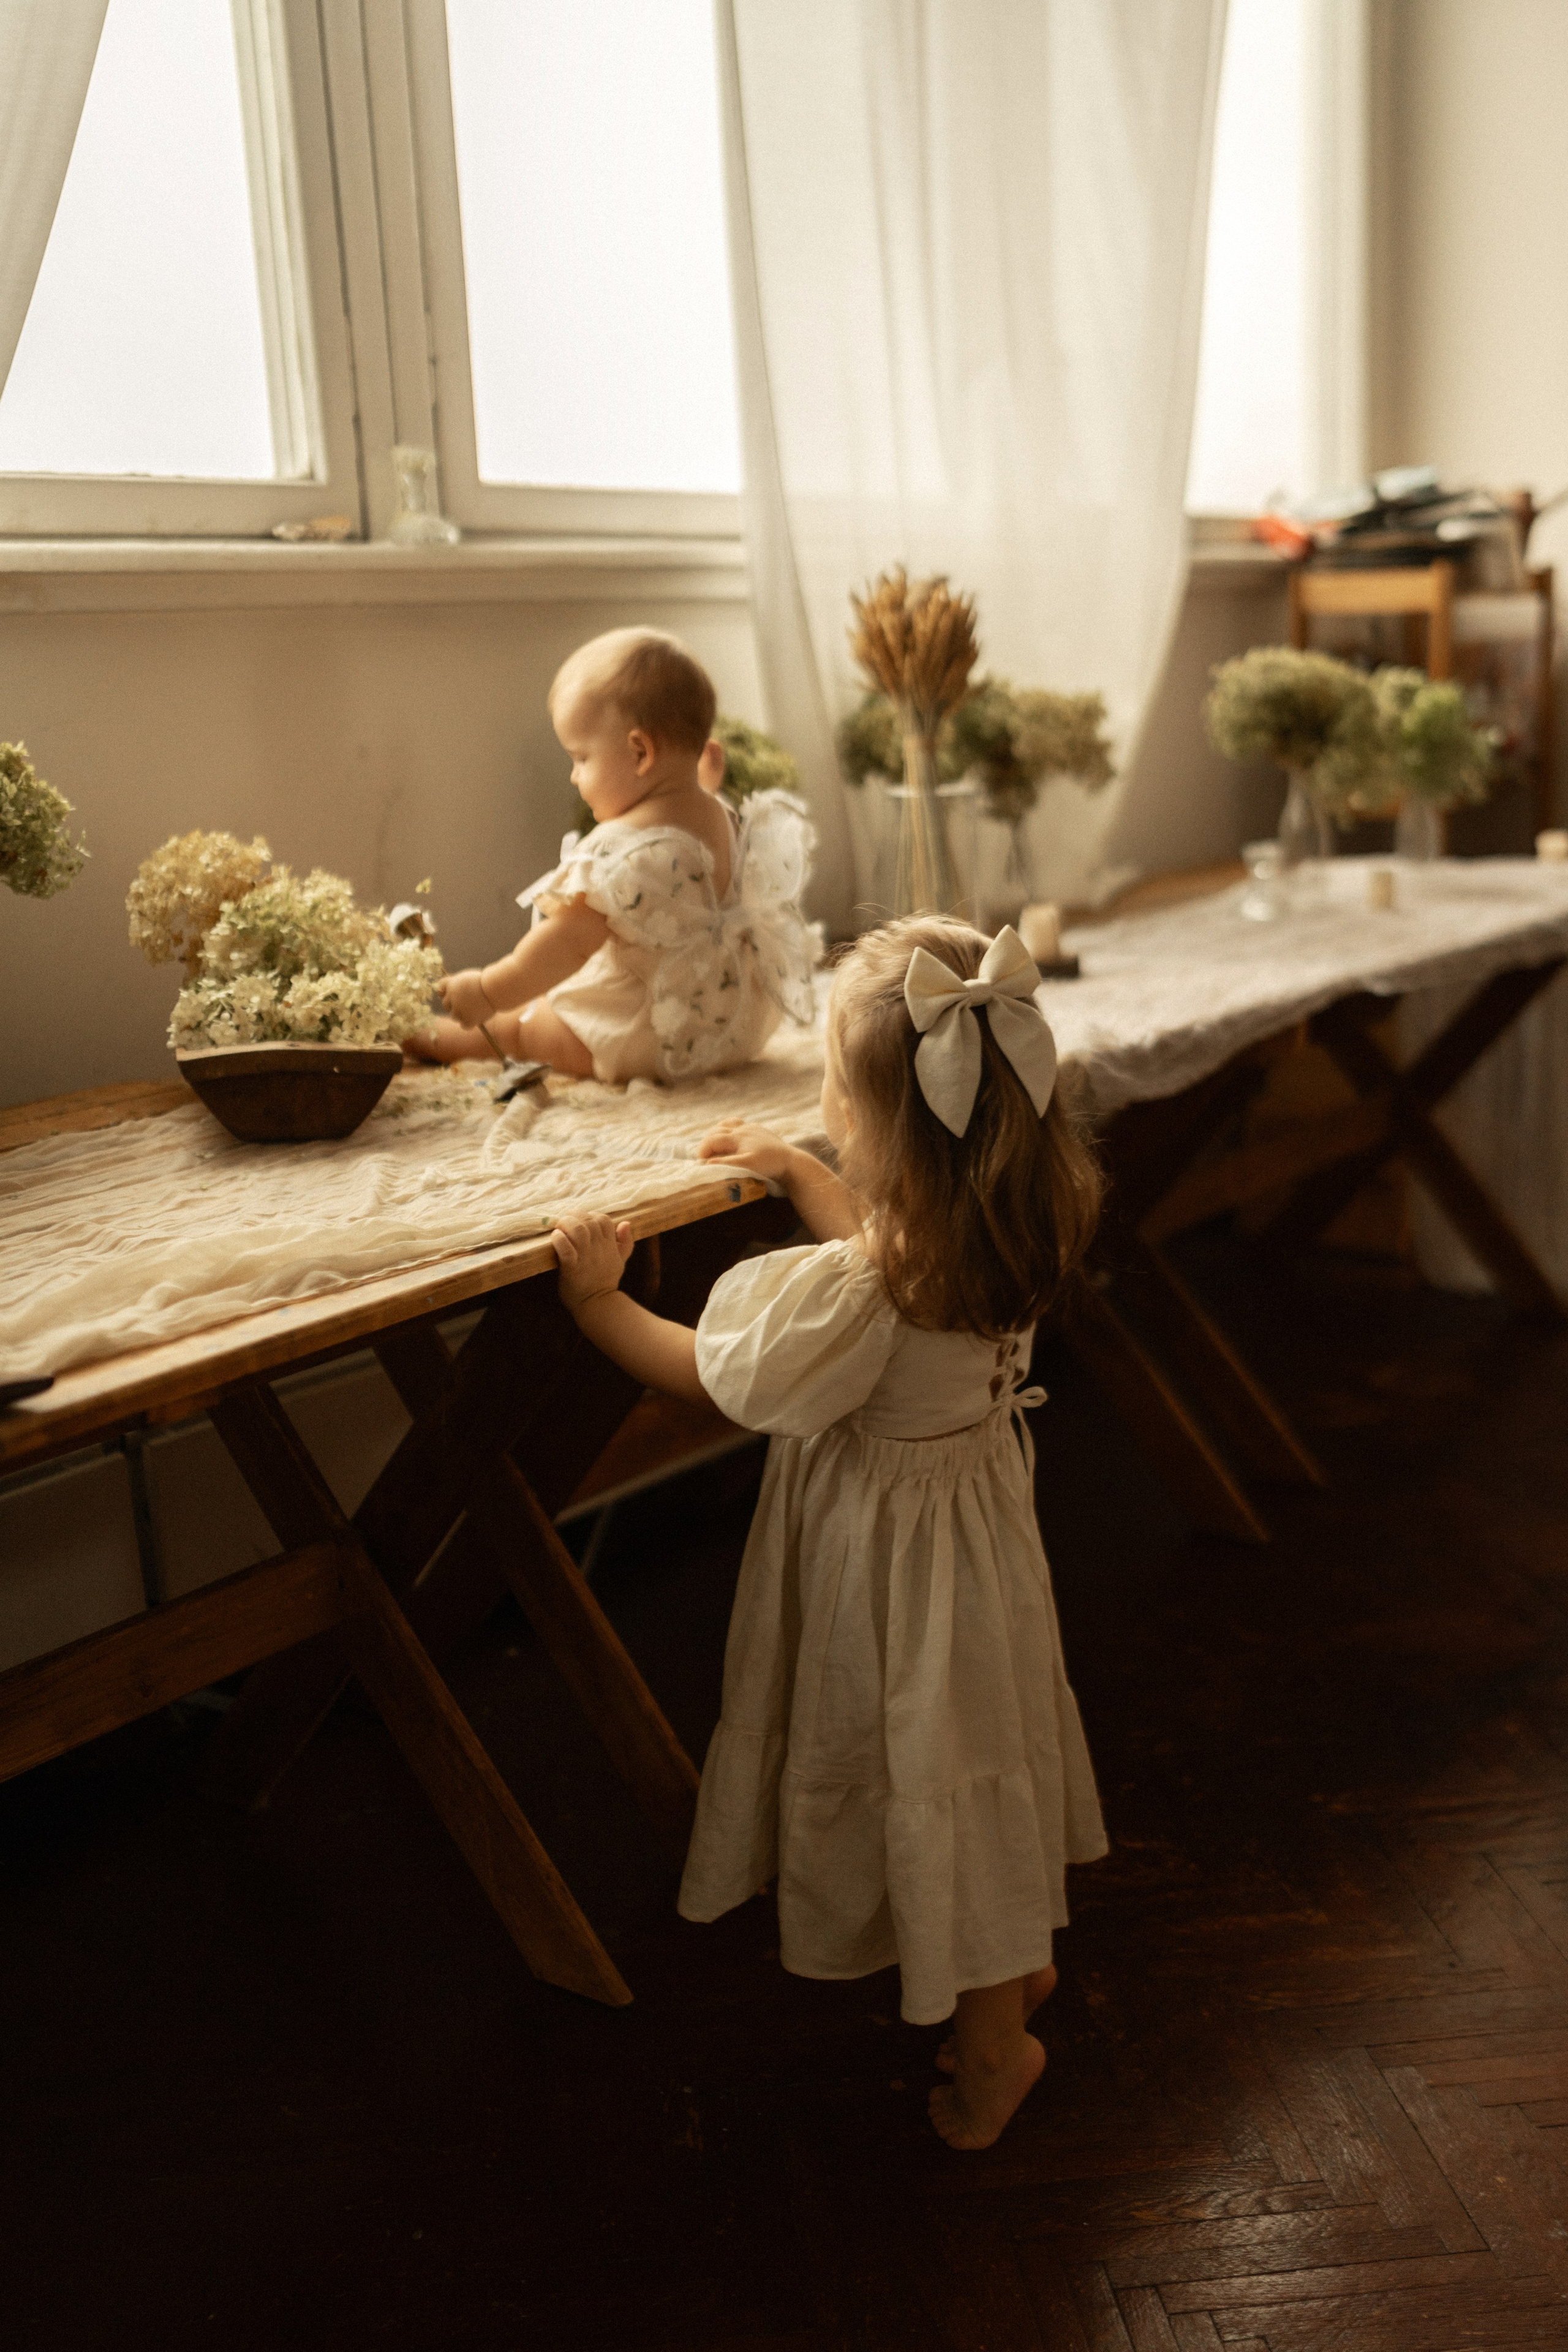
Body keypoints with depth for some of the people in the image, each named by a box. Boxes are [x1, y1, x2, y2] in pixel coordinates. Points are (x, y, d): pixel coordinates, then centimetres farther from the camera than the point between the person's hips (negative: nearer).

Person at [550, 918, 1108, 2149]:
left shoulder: (851, 1293, -35)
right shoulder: (1019, 1221, -14)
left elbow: (709, 1374, -18)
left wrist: (597, 1296, -6)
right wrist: (798, 1172, 19)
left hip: (891, 1547, -7)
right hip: (980, 1502, 7)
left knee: (927, 1775, 13)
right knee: (984, 1747, 26)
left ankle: (992, 2042, 33)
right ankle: (1018, 1960, 49)